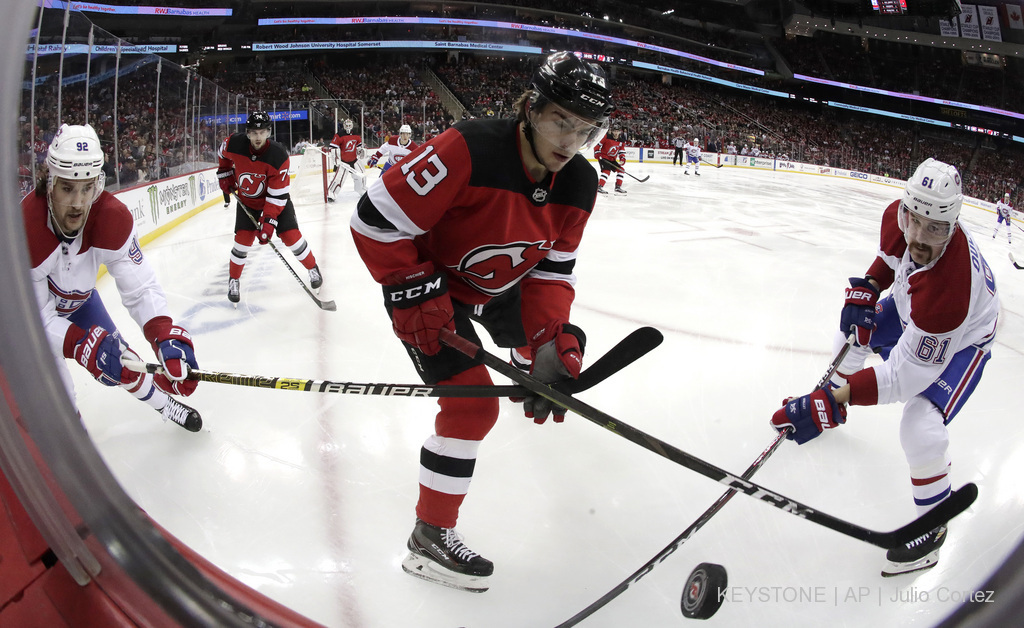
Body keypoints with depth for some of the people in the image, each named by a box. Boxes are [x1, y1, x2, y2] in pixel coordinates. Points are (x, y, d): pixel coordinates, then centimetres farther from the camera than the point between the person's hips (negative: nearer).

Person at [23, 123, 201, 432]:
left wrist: (166, 337, -43)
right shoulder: (24, 232, -39)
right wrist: (85, 345, -44)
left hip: (78, 299, 3)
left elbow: (140, 286, -27)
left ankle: (163, 402, 41)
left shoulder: (113, 217, -29)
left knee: (120, 362, 11)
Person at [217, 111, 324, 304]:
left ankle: (313, 269, 17)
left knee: (291, 236, -7)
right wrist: (225, 175, 4)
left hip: (276, 200, -2)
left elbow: (277, 196, -28)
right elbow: (223, 154, 6)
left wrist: (268, 222, -31)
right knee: (243, 240, -6)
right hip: (247, 200, 2)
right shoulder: (233, 143, -23)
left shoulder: (279, 155, -31)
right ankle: (234, 281, 16)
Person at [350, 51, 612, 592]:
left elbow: (551, 268, -8)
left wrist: (553, 342, -20)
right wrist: (413, 295, -29)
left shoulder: (578, 184, -14)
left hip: (498, 283, 7)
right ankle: (430, 538, 0)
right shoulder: (468, 151, -36)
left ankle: (534, 386, 66)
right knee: (473, 405, -15)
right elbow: (375, 219, -31)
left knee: (558, 337, 26)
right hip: (430, 285, -7)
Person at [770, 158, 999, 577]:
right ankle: (834, 405, 50)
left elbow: (907, 373, -43)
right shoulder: (897, 217, -26)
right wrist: (865, 290, -14)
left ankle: (934, 525, 4)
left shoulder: (947, 286, -46)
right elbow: (890, 254, 1)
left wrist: (832, 402, -48)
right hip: (910, 310, 8)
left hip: (962, 338, -7)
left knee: (921, 428, -22)